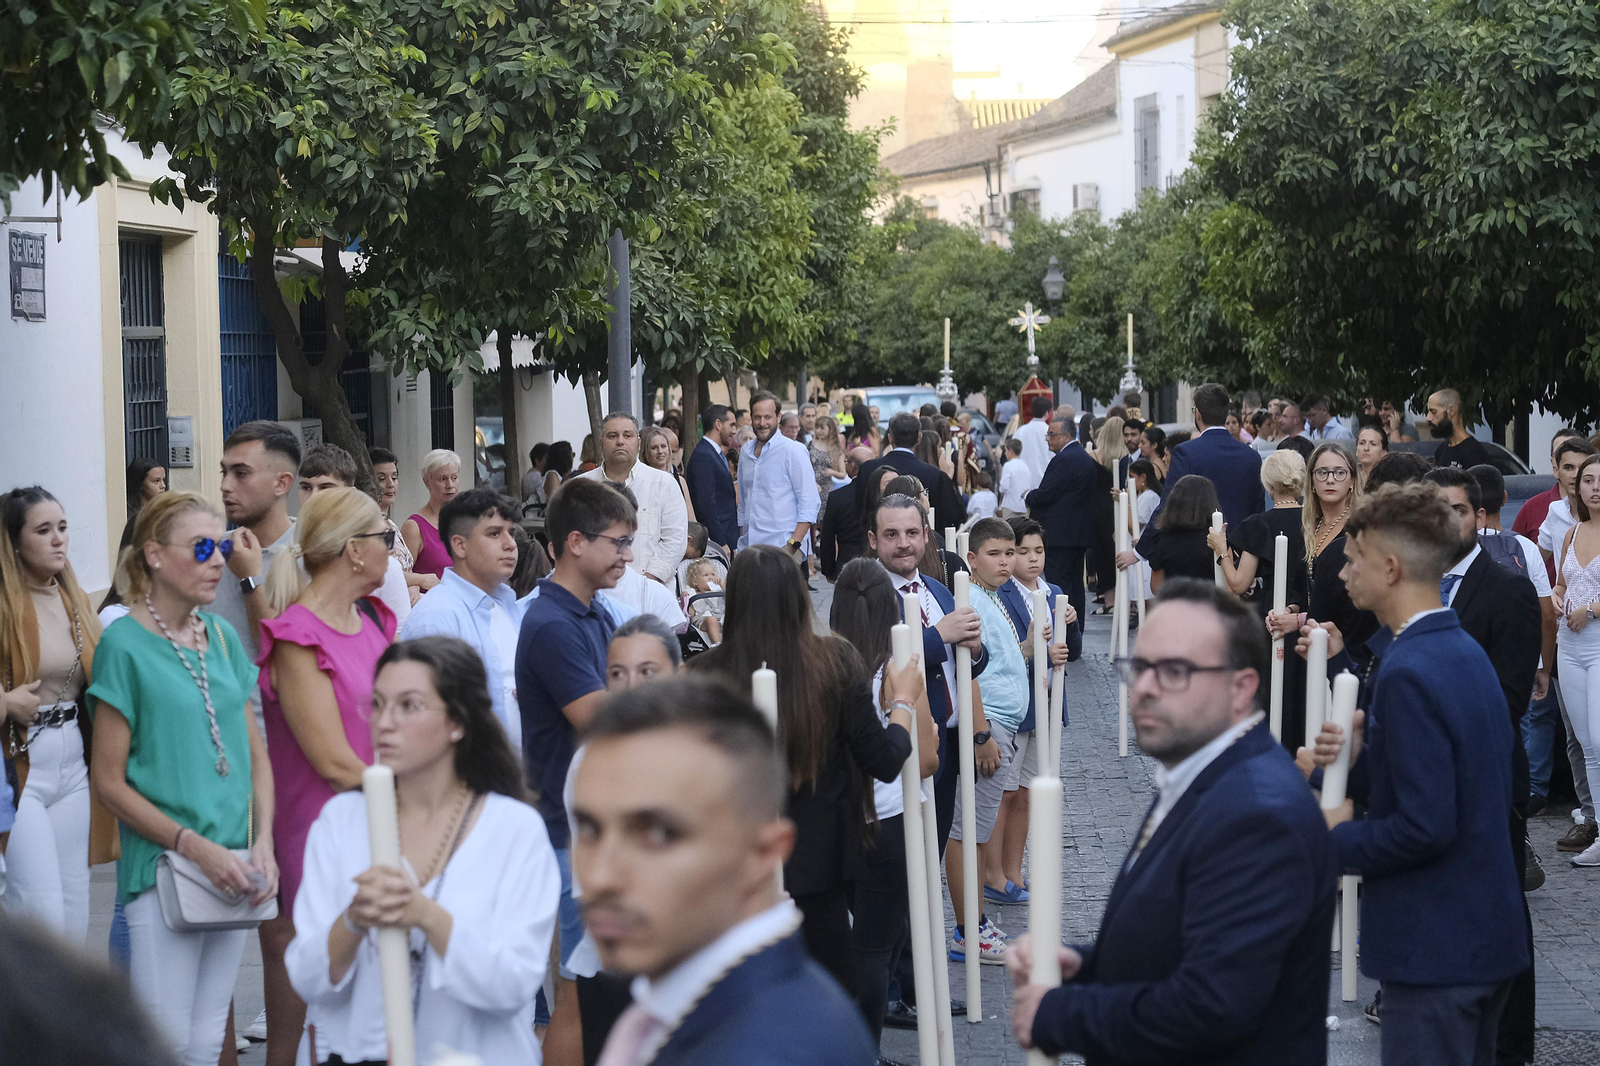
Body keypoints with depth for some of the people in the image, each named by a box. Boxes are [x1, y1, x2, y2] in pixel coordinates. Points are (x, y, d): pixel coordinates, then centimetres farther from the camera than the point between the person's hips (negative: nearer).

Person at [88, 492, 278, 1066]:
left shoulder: (223, 637, 9)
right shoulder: (125, 643, -8)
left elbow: (256, 754, 13)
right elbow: (109, 780, -9)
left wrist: (262, 842, -2)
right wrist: (194, 846, -16)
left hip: (232, 872, 6)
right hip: (161, 868, -6)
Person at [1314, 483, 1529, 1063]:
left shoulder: (1409, 672, -21)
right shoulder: (1465, 651, 10)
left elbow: (1425, 826, -25)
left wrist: (1340, 837, -11)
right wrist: (1359, 762, 1)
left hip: (1432, 947, -10)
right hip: (1489, 934, 10)